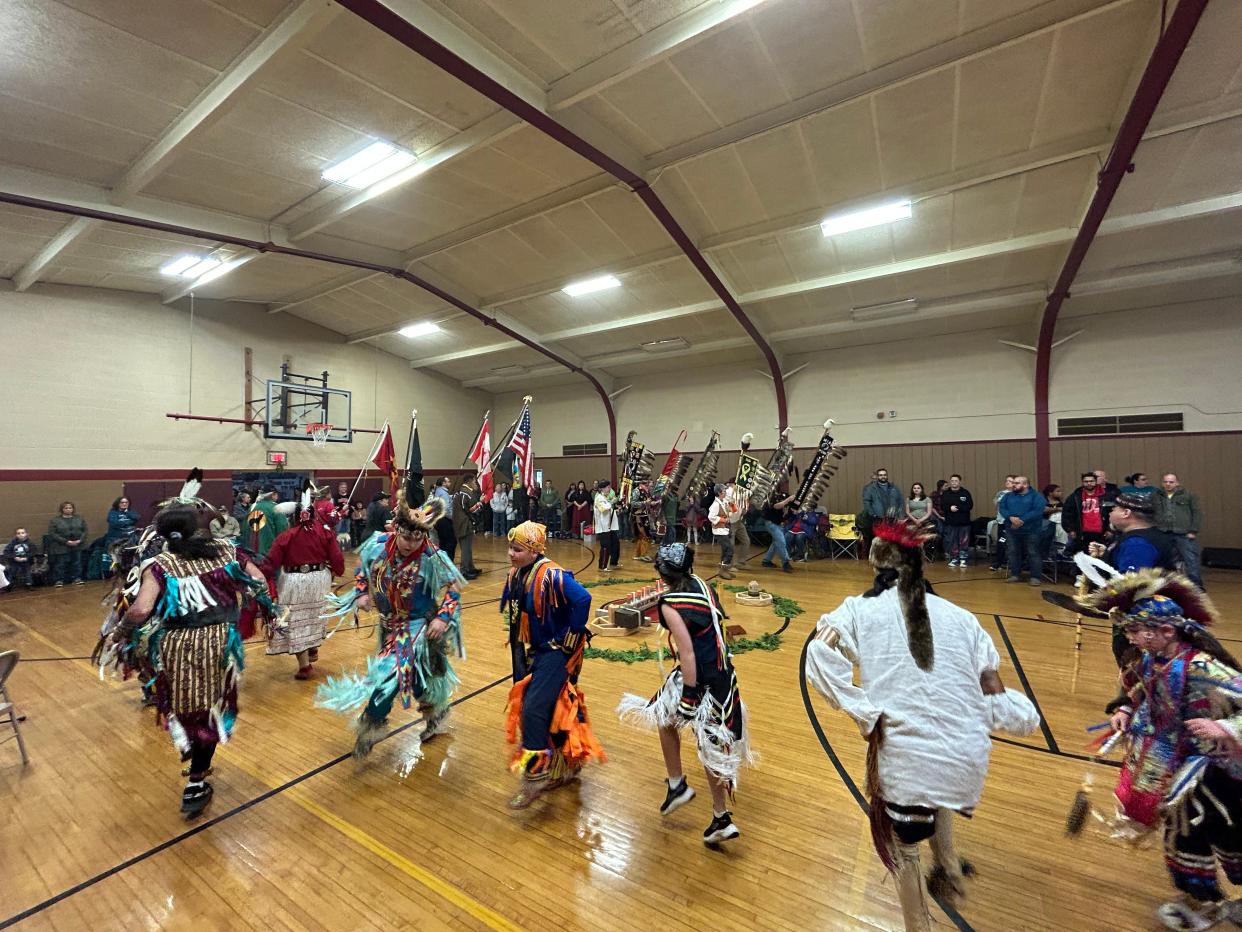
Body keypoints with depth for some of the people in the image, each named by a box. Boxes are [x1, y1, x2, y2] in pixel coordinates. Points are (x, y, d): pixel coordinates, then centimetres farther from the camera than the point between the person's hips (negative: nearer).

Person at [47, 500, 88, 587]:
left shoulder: (79, 519, 8)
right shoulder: (54, 521, -2)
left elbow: (85, 530, 7)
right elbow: (52, 534, -8)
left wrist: (80, 540, -10)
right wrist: (66, 542, -16)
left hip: (78, 546, 3)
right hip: (61, 547, -2)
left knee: (77, 563, 7)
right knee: (60, 564, 0)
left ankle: (77, 578, 16)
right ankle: (59, 580, 11)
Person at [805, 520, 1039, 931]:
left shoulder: (860, 610, -5)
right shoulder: (960, 616, 3)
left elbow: (819, 655, -20)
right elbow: (995, 699, 4)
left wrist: (867, 714, -11)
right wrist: (1022, 711, 25)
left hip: (905, 762, -3)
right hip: (968, 760, 4)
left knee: (902, 846, 27)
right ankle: (949, 870, 41)